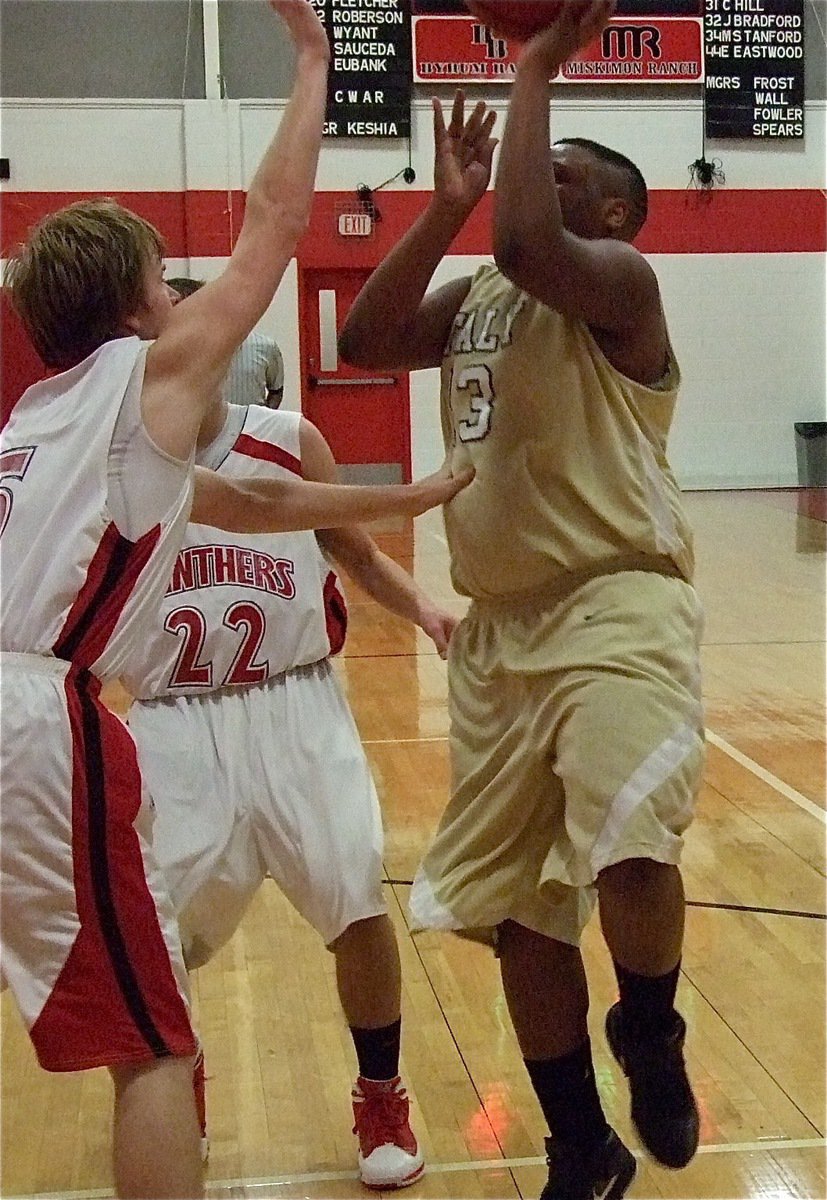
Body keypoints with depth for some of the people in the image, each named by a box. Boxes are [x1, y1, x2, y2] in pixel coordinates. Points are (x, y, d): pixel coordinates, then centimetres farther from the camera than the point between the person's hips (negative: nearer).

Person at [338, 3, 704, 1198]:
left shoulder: (619, 281, -6)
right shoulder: (470, 299, 17)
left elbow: (528, 245, -26)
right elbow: (362, 343, 4)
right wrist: (445, 206, 2)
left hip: (617, 608, -7)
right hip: (500, 629, 7)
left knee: (630, 853, -30)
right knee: (518, 911, 11)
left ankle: (651, 1036, 6)